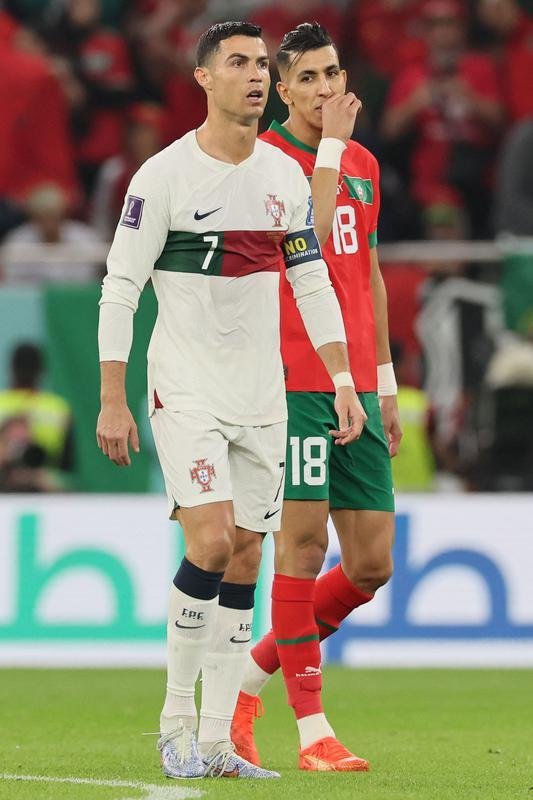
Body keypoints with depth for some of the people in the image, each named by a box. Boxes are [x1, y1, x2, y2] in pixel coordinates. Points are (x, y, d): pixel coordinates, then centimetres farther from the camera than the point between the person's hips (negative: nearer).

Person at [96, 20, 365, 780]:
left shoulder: (287, 176, 7)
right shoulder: (164, 175, -8)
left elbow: (313, 284, 13)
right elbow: (119, 289, -6)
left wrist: (343, 382, 5)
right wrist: (112, 401, -10)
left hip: (262, 395, 5)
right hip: (185, 392, -5)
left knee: (245, 559, 3)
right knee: (211, 545, -17)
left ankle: (214, 739, 8)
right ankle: (175, 719, -1)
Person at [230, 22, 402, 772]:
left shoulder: (364, 164, 16)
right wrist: (330, 145, -15)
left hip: (356, 384, 7)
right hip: (293, 381, -7)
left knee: (371, 565, 4)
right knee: (304, 537, -9)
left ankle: (252, 671, 21)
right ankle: (311, 727, -4)